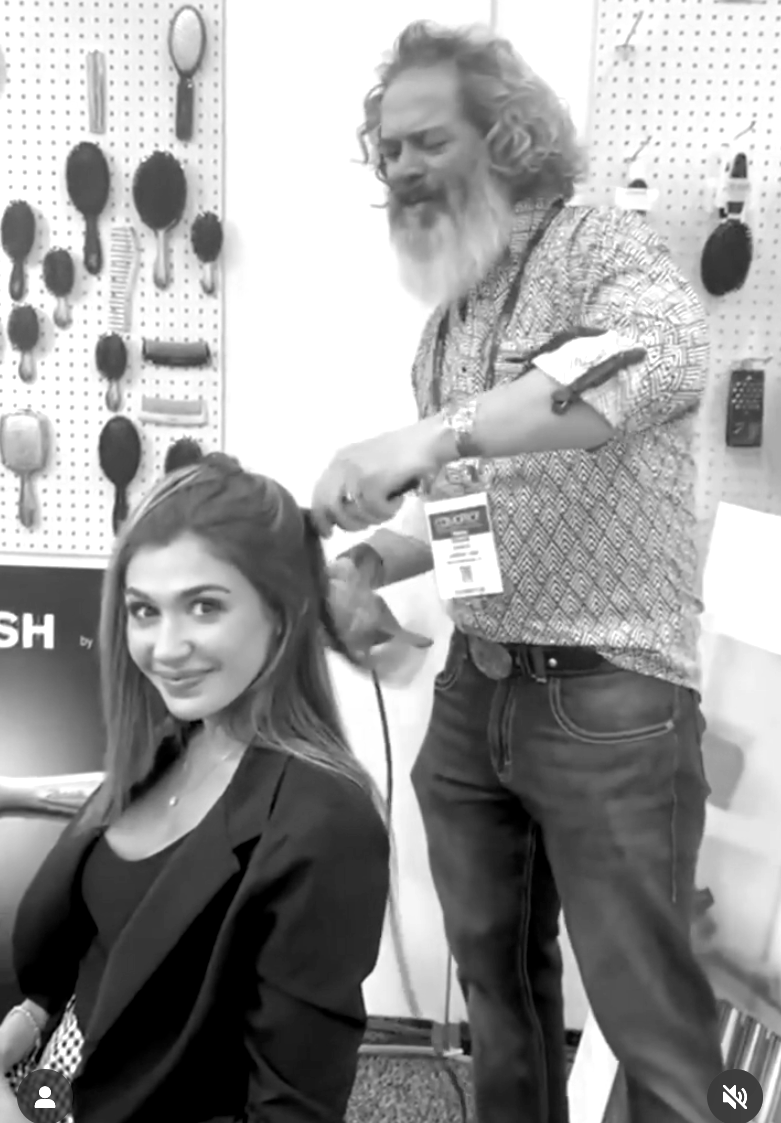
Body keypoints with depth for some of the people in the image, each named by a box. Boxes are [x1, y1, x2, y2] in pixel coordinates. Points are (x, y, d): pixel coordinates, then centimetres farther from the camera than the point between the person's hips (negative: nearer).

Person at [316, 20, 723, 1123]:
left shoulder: (598, 244, -8)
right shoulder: (448, 318, 14)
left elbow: (668, 352, -32)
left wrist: (431, 434, -38)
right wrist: (371, 562, 2)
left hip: (608, 698, -7)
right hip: (474, 691, 7)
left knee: (648, 1015, 5)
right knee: (495, 973, 19)